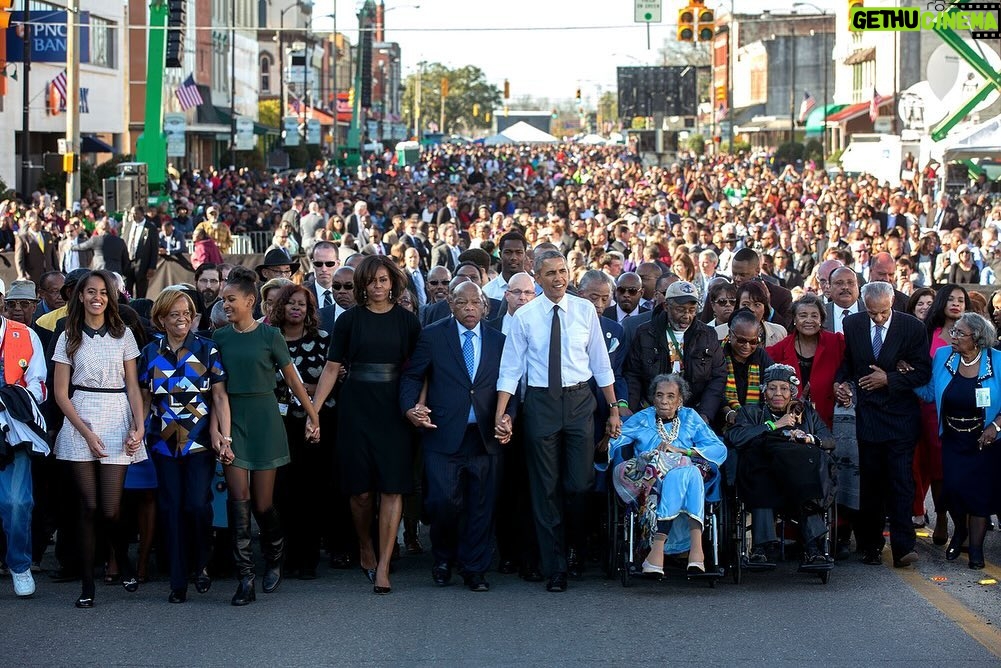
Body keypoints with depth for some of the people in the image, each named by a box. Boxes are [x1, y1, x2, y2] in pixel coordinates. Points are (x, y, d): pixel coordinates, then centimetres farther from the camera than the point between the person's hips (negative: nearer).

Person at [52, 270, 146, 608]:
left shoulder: (123, 334, 7)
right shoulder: (69, 338, 6)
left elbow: (133, 387, 8)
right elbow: (61, 392, 3)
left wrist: (139, 426, -6)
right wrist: (86, 432, -7)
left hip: (117, 421, 0)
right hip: (80, 422, 0)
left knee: (110, 508, -5)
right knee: (89, 506, -4)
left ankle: (124, 561, 24)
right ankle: (87, 584, 3)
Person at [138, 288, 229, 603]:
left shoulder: (207, 350, 0)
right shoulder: (150, 353, 7)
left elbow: (220, 396, -2)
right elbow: (145, 399, 13)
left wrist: (223, 434, -12)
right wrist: (140, 433, 4)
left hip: (200, 440, -2)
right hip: (164, 442, 2)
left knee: (198, 504, -12)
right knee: (171, 508, 2)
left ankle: (201, 565, 12)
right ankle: (178, 581, 7)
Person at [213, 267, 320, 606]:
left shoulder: (269, 335, -2)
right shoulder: (220, 337, 5)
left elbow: (292, 379, 3)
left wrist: (313, 415, 7)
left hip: (263, 418, -2)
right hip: (232, 420, 2)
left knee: (263, 503, 1)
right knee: (239, 498, -8)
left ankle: (275, 558, 30)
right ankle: (246, 579, -8)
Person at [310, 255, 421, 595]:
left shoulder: (407, 321, 4)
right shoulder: (349, 320, 3)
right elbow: (332, 367, 2)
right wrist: (313, 408, -4)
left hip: (393, 410, 0)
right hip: (356, 409, 0)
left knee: (392, 487, -6)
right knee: (361, 489, 3)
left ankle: (383, 566, -4)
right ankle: (365, 551, 26)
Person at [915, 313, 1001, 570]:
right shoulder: (943, 356, -2)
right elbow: (930, 393, 3)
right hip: (953, 440, 2)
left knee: (980, 492, 0)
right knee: (952, 489, -8)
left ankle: (976, 547, 17)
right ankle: (960, 530, 24)